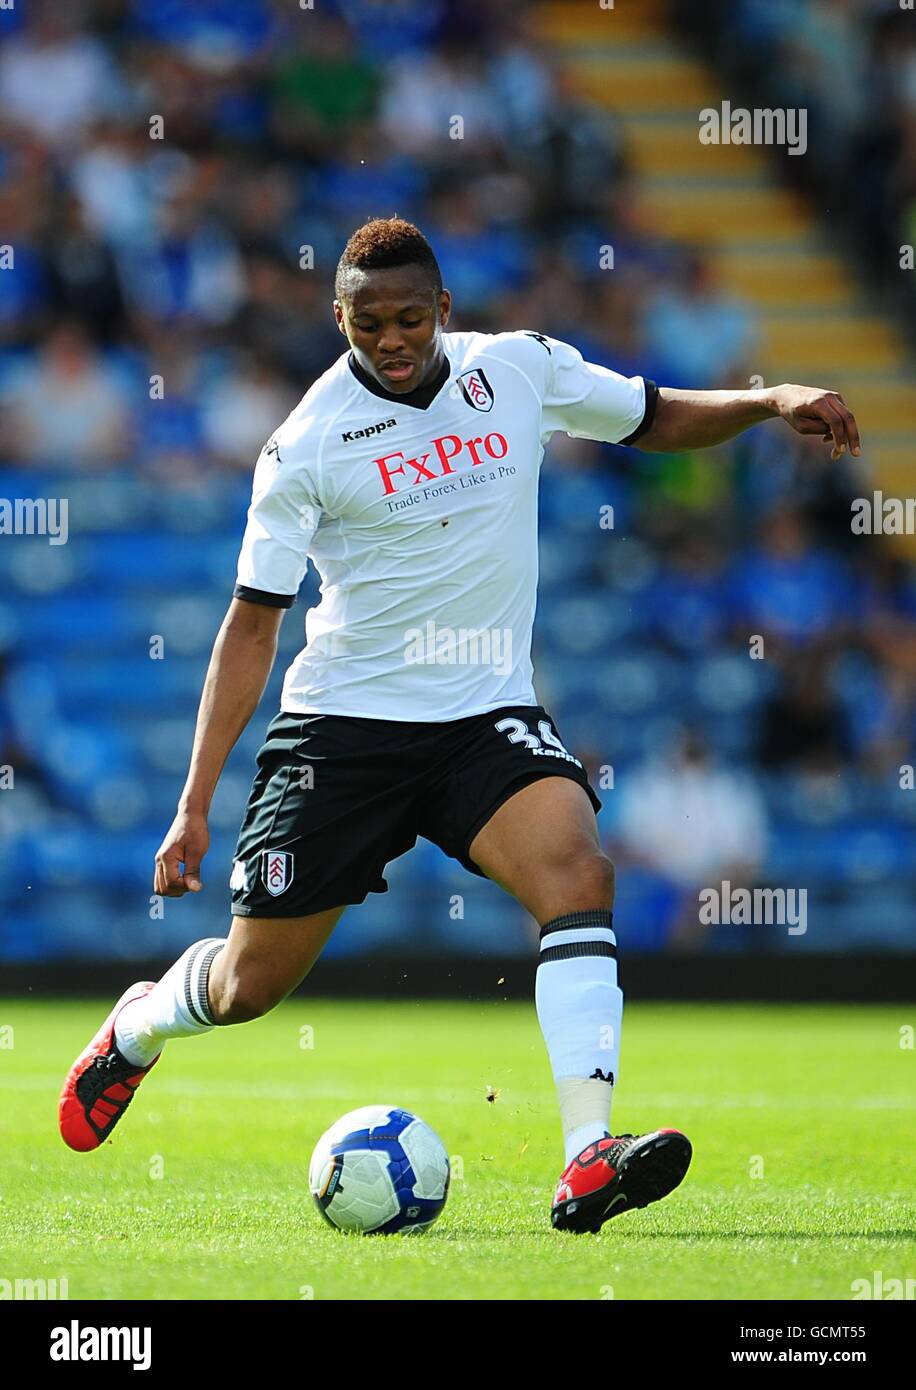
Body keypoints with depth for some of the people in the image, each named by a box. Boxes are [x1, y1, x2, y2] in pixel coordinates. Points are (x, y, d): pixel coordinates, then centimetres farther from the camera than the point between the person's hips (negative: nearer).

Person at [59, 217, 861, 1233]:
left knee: (577, 870, -28)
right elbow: (251, 626, -5)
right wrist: (193, 806, -9)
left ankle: (588, 1161, -34)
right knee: (252, 983, 3)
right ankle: (138, 1024, 41)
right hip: (343, 721, -2)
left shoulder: (519, 369, 1)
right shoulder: (307, 443, -8)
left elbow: (661, 420, 16)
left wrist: (773, 401, -4)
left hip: (488, 713, 2)